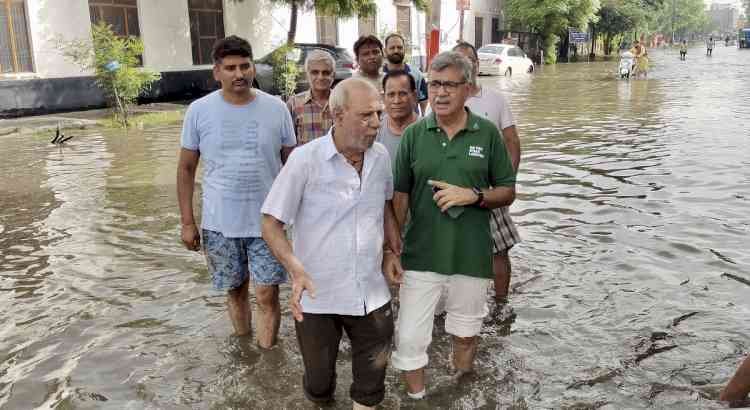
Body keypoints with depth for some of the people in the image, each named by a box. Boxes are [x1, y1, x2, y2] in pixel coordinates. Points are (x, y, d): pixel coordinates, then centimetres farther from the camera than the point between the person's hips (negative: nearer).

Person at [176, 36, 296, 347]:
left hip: (267, 221, -1)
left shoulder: (276, 108, -3)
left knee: (267, 295, 0)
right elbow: (186, 168, 3)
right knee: (235, 290, 16)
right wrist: (187, 222, 1)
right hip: (219, 224, 1)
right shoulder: (199, 111, -4)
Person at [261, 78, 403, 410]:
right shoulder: (305, 159, -16)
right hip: (317, 296, -3)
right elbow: (271, 223, -13)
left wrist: (389, 252, 8)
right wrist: (297, 270, -26)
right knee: (319, 379, 17)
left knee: (371, 381, 18)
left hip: (372, 294, 4)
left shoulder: (381, 156, -1)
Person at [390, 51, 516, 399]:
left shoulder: (487, 133, -2)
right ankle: (415, 397, 24)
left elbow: (508, 192, 3)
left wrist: (474, 195, -16)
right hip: (420, 254, 0)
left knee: (465, 332, 19)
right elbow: (400, 194, 2)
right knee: (410, 337, 1)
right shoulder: (414, 134, 0)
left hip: (472, 255, 1)